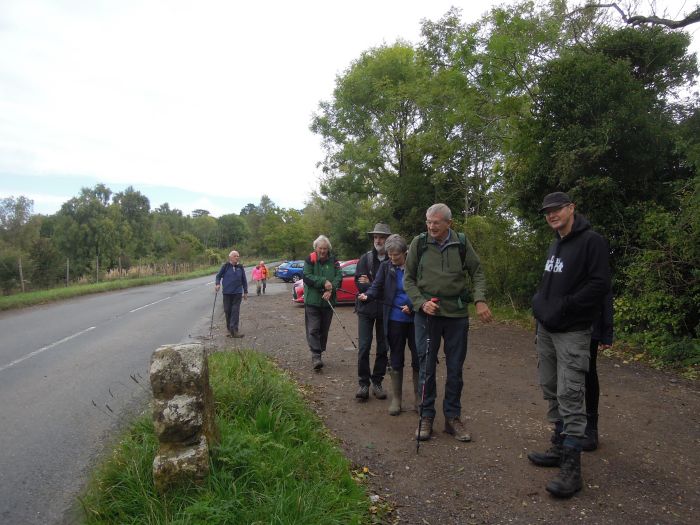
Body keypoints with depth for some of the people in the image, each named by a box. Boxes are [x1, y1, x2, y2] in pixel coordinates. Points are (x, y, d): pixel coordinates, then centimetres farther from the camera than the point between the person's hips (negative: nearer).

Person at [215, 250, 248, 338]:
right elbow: (218, 275, 8)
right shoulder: (226, 266, 0)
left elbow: (244, 280, 12)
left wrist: (245, 292, 11)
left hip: (237, 293, 1)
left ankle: (234, 330, -7)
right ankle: (230, 330, 18)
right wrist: (217, 284, -10)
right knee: (228, 311, 5)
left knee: (235, 311, -6)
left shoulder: (240, 267, 5)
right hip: (227, 292, 0)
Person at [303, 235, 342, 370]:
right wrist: (324, 282, -20)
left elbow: (339, 276, -2)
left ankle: (319, 352, 22)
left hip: (328, 300, 3)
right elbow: (307, 277, -12)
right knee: (313, 329, -8)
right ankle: (315, 356, -9)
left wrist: (331, 289, -18)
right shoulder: (310, 260, -3)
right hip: (312, 300, -3)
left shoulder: (333, 260, 5)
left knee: (324, 329, 10)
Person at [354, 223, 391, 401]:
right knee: (364, 347, -3)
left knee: (383, 348, 7)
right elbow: (359, 283, -7)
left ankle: (377, 382, 20)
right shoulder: (365, 258, 0)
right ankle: (363, 383, 8)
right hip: (366, 308, 0)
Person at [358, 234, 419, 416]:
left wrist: (412, 306, -14)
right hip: (395, 320, 1)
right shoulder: (386, 266, -2)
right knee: (396, 360, 11)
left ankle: (418, 398, 24)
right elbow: (377, 286, -5)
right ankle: (396, 399, 23)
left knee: (418, 359, 8)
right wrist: (367, 295, -25)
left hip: (415, 319, -1)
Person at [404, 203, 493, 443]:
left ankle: (452, 417, 23)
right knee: (427, 366, 4)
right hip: (427, 313, -1)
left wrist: (480, 300, -8)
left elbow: (477, 272, 7)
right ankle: (426, 417, 18)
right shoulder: (419, 243, -2)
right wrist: (421, 303, -11)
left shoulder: (462, 243, 0)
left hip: (457, 313, 1)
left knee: (455, 368, 9)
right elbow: (409, 279, 3)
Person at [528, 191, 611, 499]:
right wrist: (539, 303, 9)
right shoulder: (555, 244, 16)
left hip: (572, 333, -8)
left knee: (570, 398, -9)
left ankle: (571, 468, -4)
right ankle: (560, 448, 26)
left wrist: (563, 307, -19)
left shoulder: (591, 241, -10)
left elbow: (600, 285, -18)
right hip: (546, 330, 9)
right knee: (552, 393, 14)